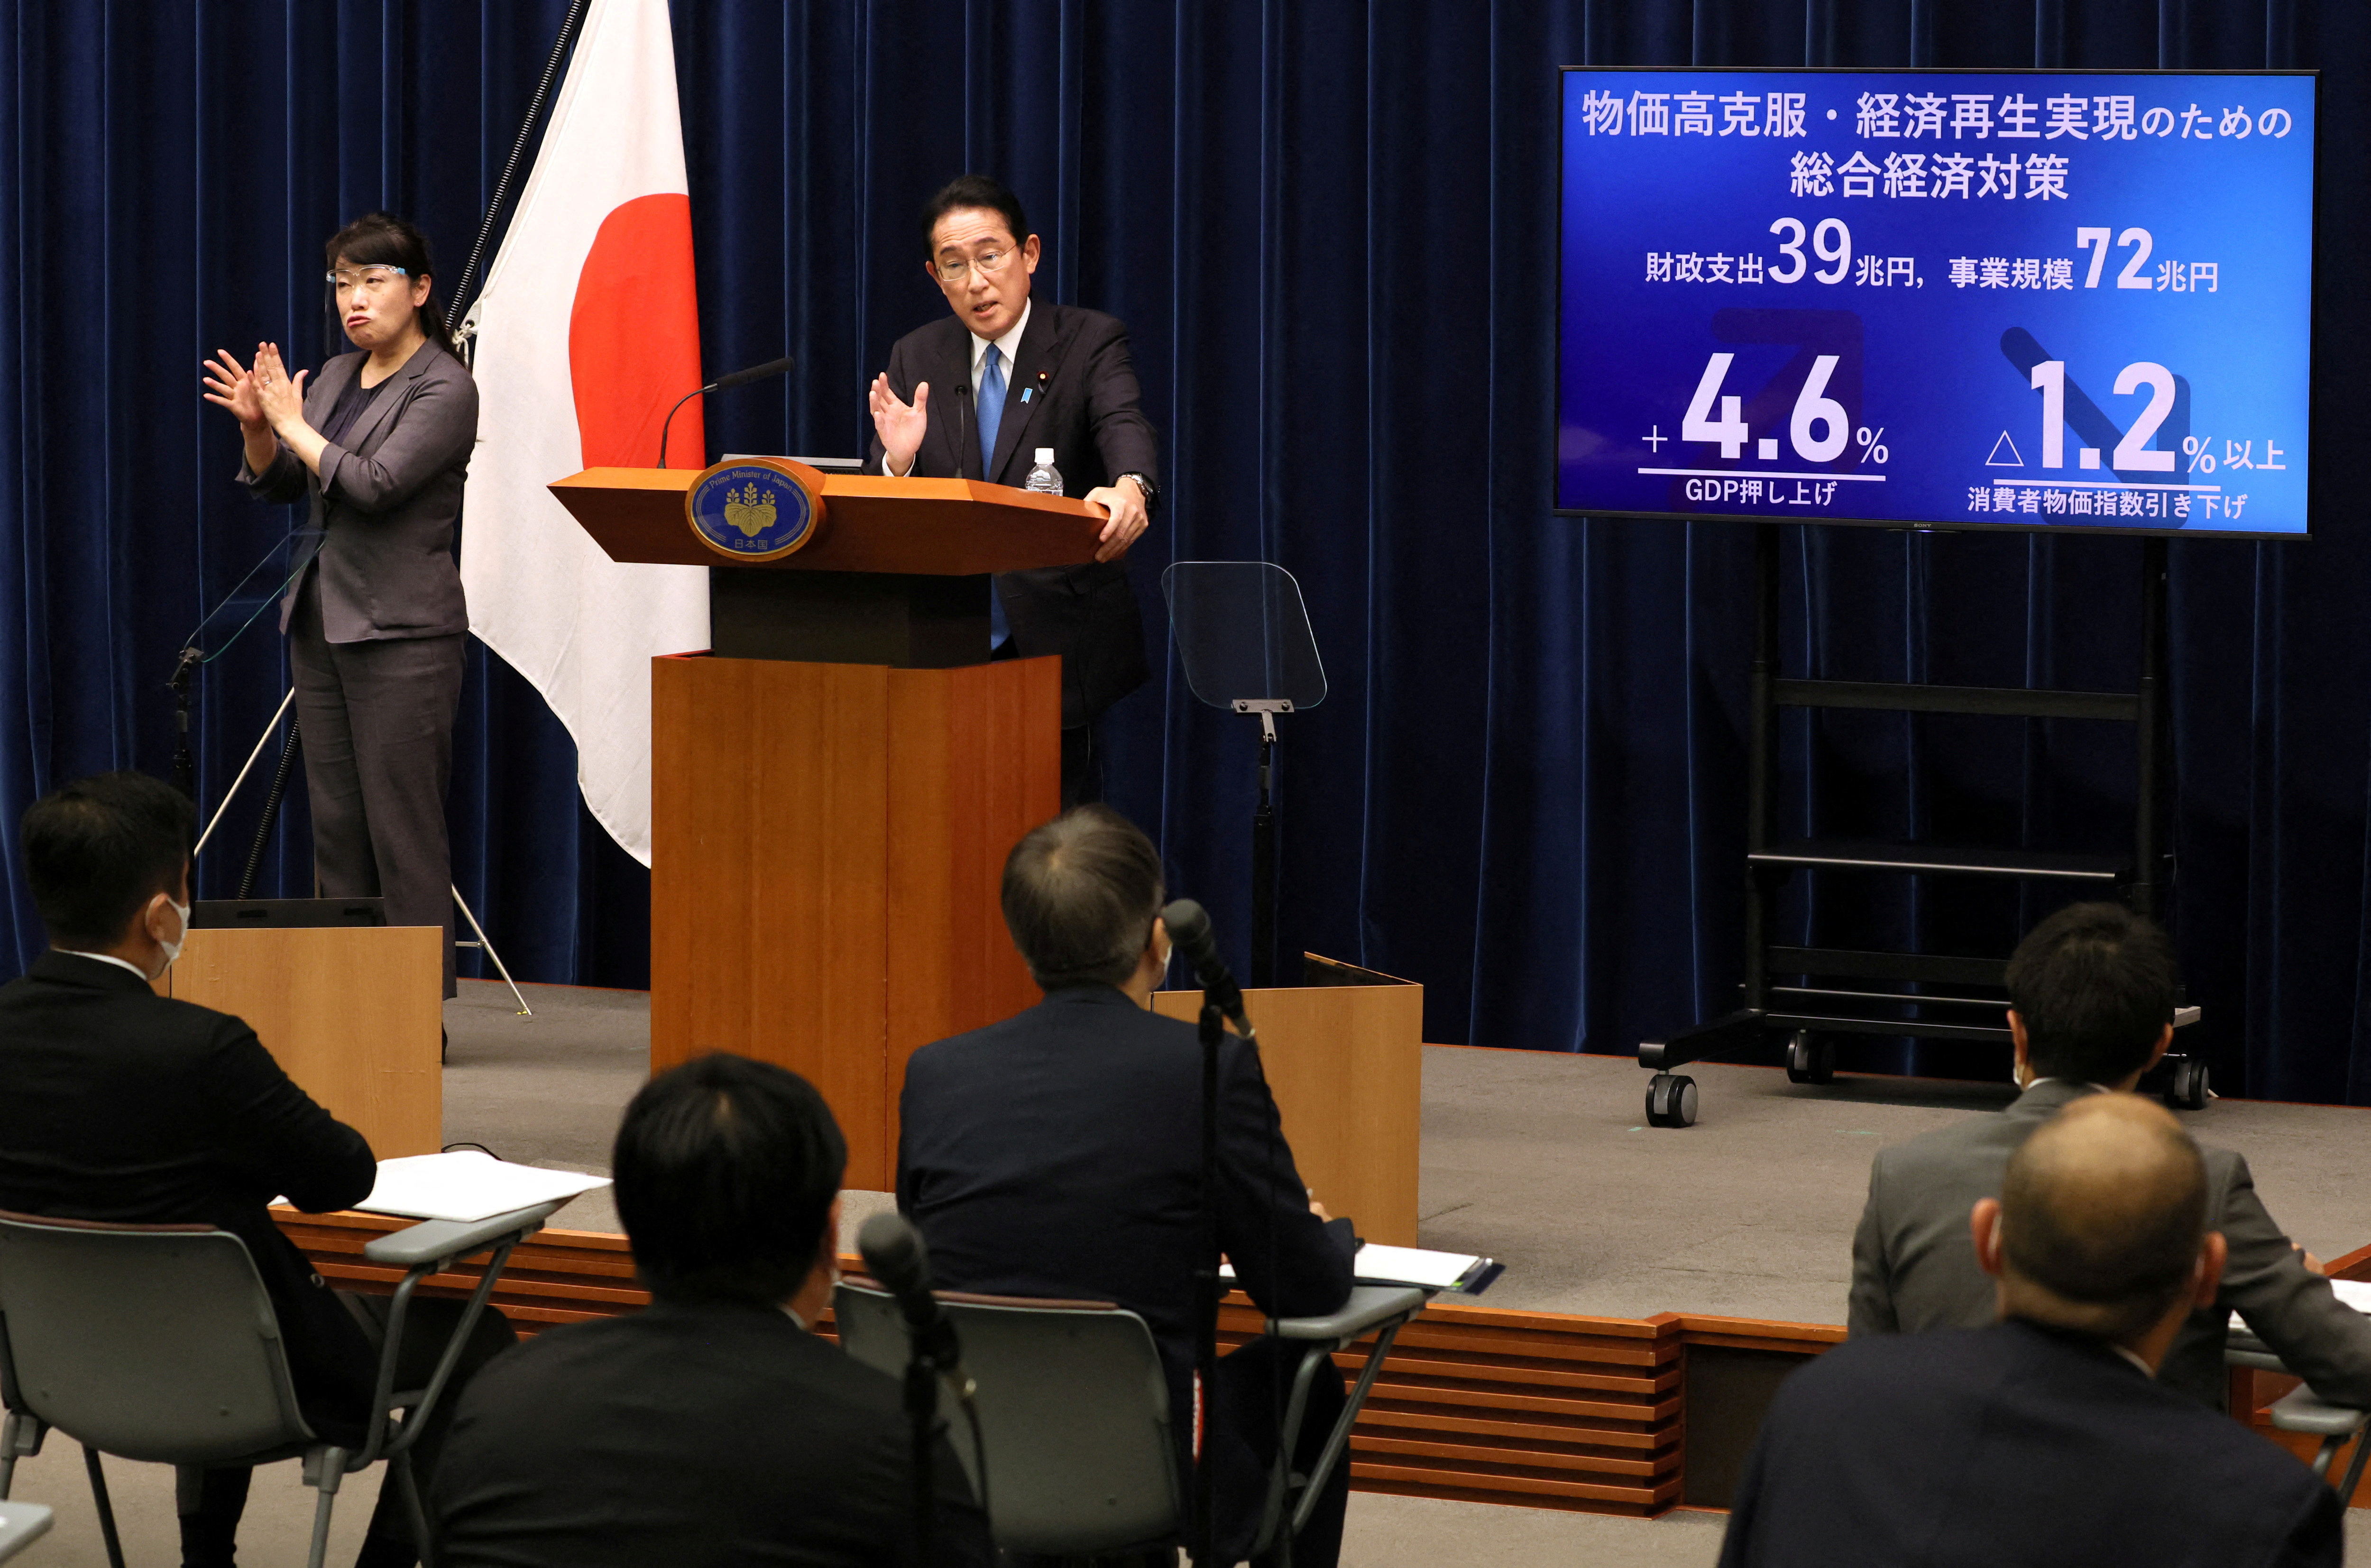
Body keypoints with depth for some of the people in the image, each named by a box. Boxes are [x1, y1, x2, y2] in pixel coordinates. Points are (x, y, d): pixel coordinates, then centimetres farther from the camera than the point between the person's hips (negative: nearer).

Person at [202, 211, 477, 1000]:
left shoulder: (444, 389, -10)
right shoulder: (336, 378, 14)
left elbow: (374, 483, -21)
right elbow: (278, 485, 15)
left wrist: (292, 424, -11)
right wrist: (257, 427, -4)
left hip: (400, 631, -8)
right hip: (321, 622, 8)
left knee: (402, 832, -8)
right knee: (335, 826, 9)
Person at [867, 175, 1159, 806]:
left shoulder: (1089, 342, -1)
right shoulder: (916, 360, 9)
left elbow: (1124, 425, -22)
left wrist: (1128, 488, -45)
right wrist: (897, 461, -19)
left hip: (1058, 641, -3)